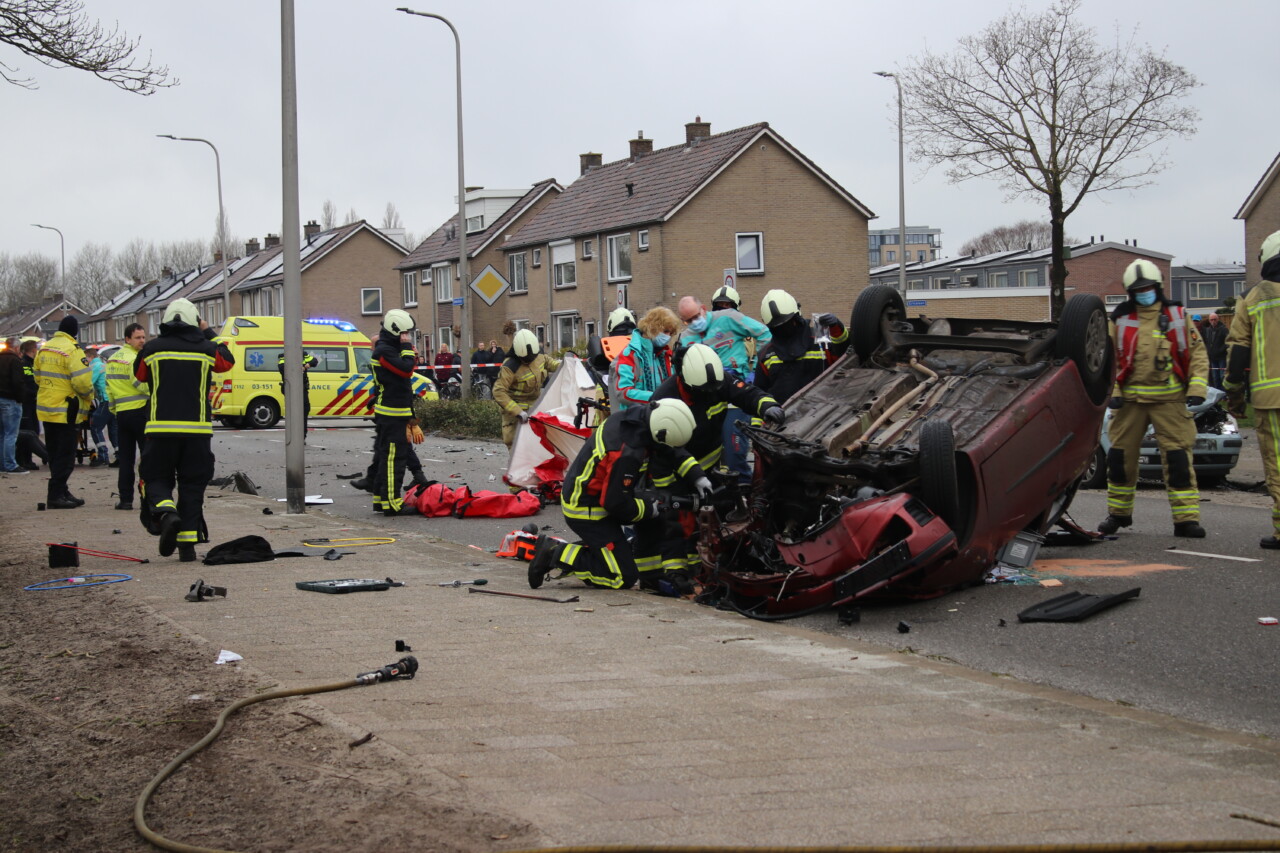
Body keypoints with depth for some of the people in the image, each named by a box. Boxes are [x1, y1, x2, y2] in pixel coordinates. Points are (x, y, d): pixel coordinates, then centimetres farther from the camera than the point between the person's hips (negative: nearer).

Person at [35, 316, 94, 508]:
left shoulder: (44, 348, 9)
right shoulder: (73, 351, -16)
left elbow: (37, 376, 16)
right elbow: (82, 381, -21)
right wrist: (89, 397, -3)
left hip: (45, 407, 8)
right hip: (65, 410, -8)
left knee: (55, 454, 15)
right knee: (65, 454, -2)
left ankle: (61, 492, 21)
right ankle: (56, 496, -5)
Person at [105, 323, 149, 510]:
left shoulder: (112, 359, 13)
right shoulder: (135, 358, -13)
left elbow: (109, 387, 16)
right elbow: (142, 385, -20)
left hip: (121, 413, 7)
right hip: (140, 411, -7)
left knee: (125, 458, 9)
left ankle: (125, 499, 6)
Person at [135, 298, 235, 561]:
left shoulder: (152, 349, 0)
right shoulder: (205, 349, 2)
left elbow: (139, 374, 18)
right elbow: (227, 361, 22)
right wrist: (208, 332, 30)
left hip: (160, 428, -1)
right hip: (197, 430, 1)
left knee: (156, 479, 10)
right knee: (192, 485, 8)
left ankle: (166, 513, -21)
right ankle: (187, 543, 4)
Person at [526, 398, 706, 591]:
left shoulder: (639, 415, -8)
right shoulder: (627, 454, -33)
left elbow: (675, 452, 9)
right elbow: (616, 503, -24)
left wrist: (697, 476, 1)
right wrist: (649, 509, -9)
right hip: (587, 511, -9)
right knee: (624, 577, -5)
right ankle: (556, 554, -5)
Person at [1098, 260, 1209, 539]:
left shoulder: (1177, 316, 7)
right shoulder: (1120, 320, 8)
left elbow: (1197, 352, 7)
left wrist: (1197, 387, -6)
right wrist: (1112, 391, -4)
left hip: (1170, 399, -1)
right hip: (1131, 399, 1)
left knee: (1178, 457, -7)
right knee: (1120, 455, 6)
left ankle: (1186, 518, -5)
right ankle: (1118, 513, 23)